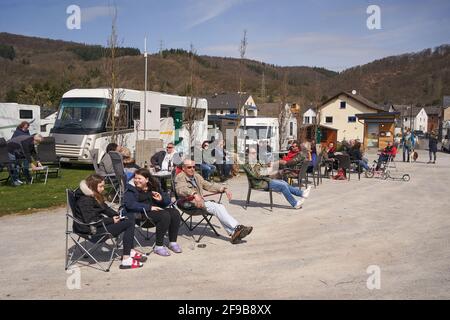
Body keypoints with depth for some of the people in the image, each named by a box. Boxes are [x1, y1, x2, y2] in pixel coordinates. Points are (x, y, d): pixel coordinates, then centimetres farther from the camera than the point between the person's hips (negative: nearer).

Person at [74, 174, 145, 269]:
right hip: (92, 231, -11)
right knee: (129, 223, -15)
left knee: (131, 219, 6)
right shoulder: (85, 200, -19)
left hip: (99, 224, 11)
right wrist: (111, 220, -18)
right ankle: (126, 260, -17)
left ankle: (130, 251, 2)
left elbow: (106, 209, 22)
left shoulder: (96, 197, 12)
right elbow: (91, 221, -25)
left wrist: (116, 216, 4)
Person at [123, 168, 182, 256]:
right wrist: (149, 207, -22)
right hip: (139, 213, -6)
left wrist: (161, 199, -3)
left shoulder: (153, 188, 19)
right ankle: (158, 246, -24)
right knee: (165, 215, -29)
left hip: (154, 210, 6)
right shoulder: (131, 189, 2)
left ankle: (173, 242, -8)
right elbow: (130, 204, -16)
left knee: (174, 212, -16)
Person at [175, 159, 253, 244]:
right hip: (190, 204, -7)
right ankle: (237, 227, -30)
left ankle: (233, 233, -34)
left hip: (201, 201, 7)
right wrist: (194, 194, -42)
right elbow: (181, 190, -24)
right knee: (216, 207, -26)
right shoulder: (180, 177, -3)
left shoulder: (197, 176, 21)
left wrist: (224, 189, 10)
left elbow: (209, 185, 25)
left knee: (220, 207, -22)